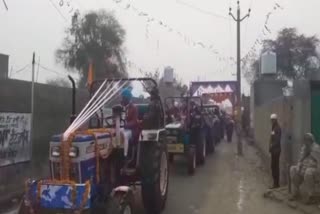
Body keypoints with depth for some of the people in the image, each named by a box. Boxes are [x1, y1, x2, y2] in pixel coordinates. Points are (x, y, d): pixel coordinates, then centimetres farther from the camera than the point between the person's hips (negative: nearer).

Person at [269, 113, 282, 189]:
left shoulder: (277, 128, -15)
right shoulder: (273, 127, 14)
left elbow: (277, 140, -20)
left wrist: (271, 147, -16)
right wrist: (270, 147, 8)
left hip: (276, 149, -9)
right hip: (274, 149, 9)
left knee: (275, 166, -5)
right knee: (274, 166, 12)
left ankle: (276, 183, 1)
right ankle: (276, 182, 19)